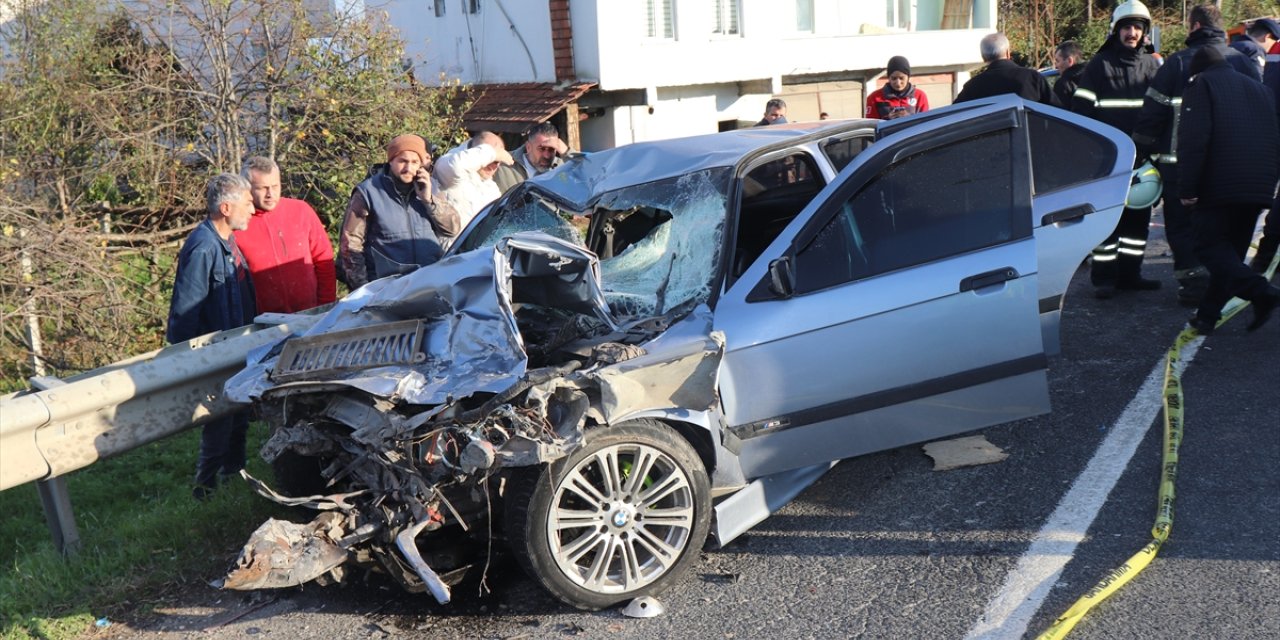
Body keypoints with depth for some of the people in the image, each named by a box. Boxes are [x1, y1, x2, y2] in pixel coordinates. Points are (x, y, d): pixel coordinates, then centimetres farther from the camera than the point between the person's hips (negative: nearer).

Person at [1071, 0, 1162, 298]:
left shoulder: (1153, 66, 11)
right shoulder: (1098, 66, -1)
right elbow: (1081, 110, -2)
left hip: (1141, 158, 4)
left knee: (1138, 217, 8)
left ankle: (1129, 273, 18)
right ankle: (1103, 277, 2)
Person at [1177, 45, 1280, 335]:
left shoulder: (1202, 85, 1)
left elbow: (1194, 139, -13)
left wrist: (1187, 188, -13)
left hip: (1219, 186, -7)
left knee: (1210, 246, -2)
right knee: (1230, 249, 13)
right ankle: (1208, 315, 15)